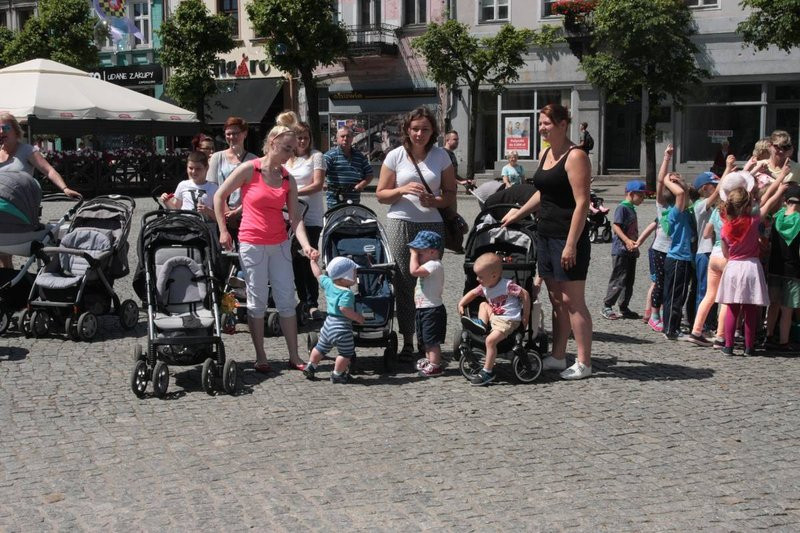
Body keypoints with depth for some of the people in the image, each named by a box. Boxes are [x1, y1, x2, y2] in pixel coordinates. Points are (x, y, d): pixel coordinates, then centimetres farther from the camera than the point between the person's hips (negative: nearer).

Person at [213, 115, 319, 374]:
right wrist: (223, 231, -1)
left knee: (287, 299, 5)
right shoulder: (249, 169, -8)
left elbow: (295, 217, -1)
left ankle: (294, 357, 12)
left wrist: (306, 245, -16)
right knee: (257, 301, 3)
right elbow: (219, 196, -2)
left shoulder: (288, 180, 4)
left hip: (280, 244, 4)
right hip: (252, 244, -4)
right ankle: (260, 358, 14)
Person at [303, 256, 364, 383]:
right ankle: (337, 375, 7)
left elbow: (319, 274, 18)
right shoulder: (347, 293, -20)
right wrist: (358, 317, -19)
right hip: (341, 326, -8)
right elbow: (344, 309, -30)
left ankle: (310, 367, 29)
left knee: (321, 347, 23)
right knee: (346, 352, 4)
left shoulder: (328, 284, 3)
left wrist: (313, 261, 33)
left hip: (328, 323, 8)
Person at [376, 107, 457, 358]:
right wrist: (402, 190, -11)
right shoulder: (395, 156, 5)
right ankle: (407, 341, 3)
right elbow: (381, 194, 7)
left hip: (432, 225, 1)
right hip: (400, 224, -1)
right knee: (403, 283, -3)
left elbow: (450, 194, 9)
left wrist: (435, 201, -12)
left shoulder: (441, 156, 8)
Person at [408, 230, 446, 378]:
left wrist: (414, 254, -21)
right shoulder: (428, 265, 14)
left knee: (432, 339, -6)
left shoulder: (434, 265, -20)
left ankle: (435, 366, -1)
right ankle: (429, 360, 34)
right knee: (425, 339, 21)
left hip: (432, 309, -11)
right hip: (423, 309, 11)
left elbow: (414, 271, -29)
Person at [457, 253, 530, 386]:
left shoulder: (507, 285, -18)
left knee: (490, 340, -24)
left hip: (509, 321, -9)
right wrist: (461, 304, 7)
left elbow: (525, 294, -15)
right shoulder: (484, 287, 5)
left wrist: (525, 316, -13)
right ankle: (482, 324, -4)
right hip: (494, 317, 9)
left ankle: (487, 372, -18)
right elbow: (473, 293, 21)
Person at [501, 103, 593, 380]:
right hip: (546, 235, 9)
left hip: (568, 238, -8)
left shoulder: (575, 157, -12)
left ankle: (584, 363, 2)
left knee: (573, 301, -5)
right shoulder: (546, 154, 14)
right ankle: (558, 357, 20)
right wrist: (517, 213, 28)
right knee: (556, 300, 13)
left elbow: (582, 203, -17)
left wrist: (571, 244, -21)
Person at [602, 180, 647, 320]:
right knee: (619, 281, -6)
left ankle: (624, 308, 18)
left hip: (631, 251, 9)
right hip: (621, 250, -9)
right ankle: (607, 307, 2)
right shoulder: (622, 208, -12)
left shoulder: (632, 209, 16)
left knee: (629, 282, 11)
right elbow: (616, 226, -20)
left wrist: (636, 245, 23)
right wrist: (627, 240, -30)